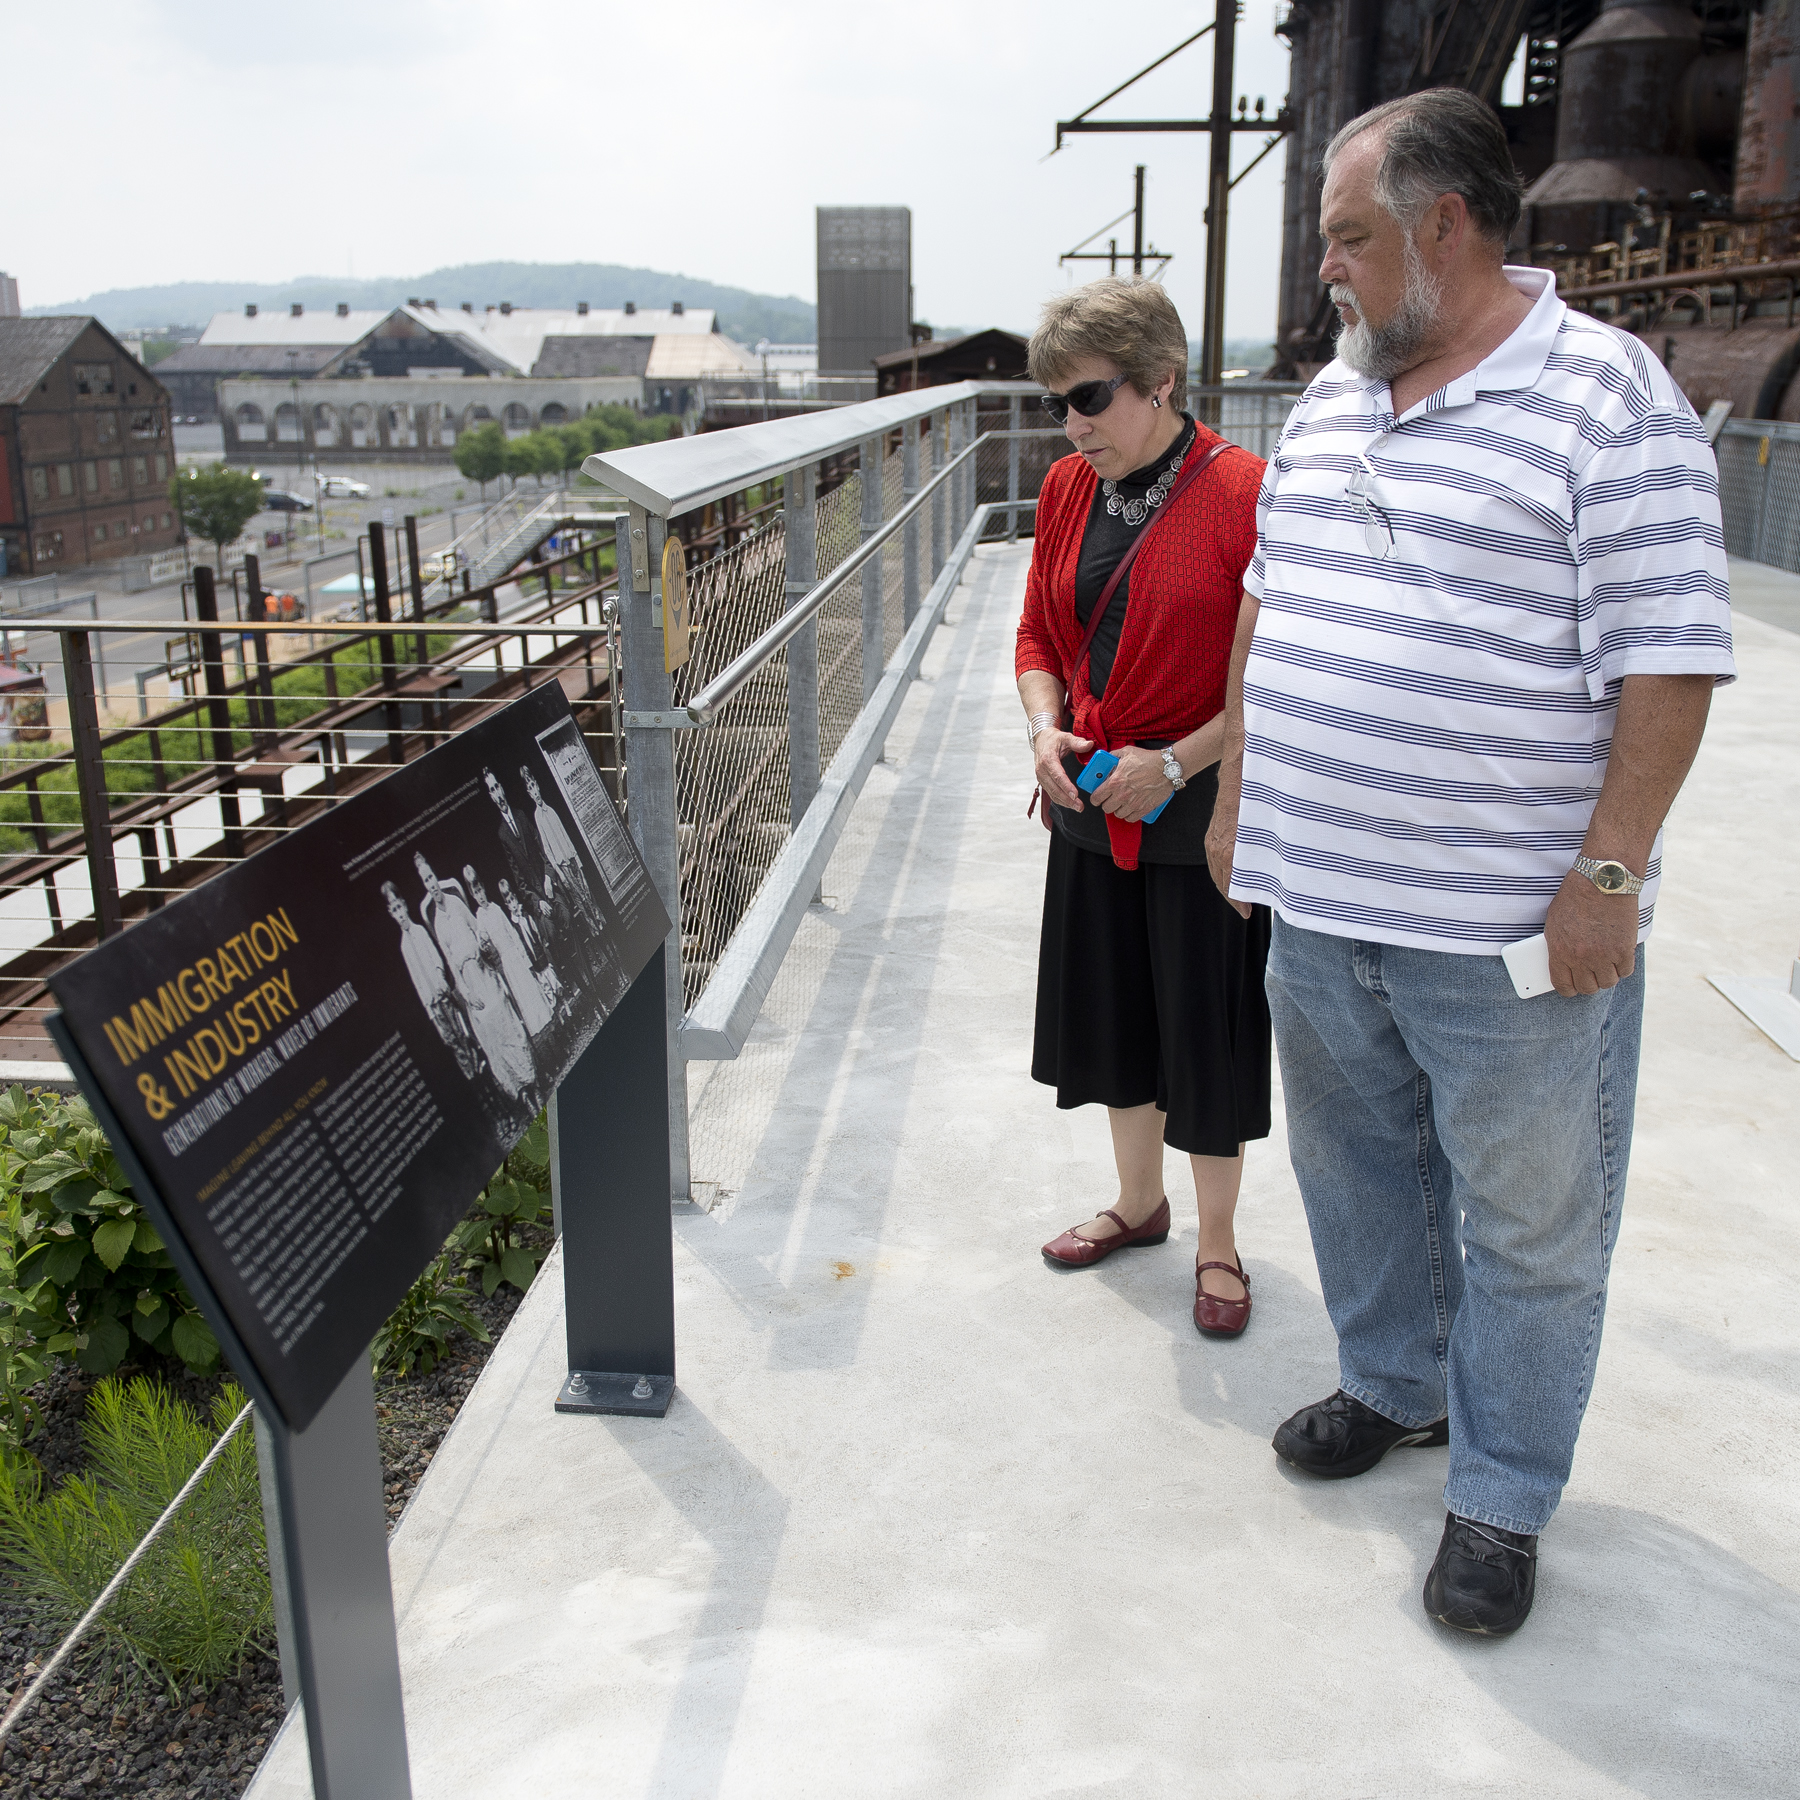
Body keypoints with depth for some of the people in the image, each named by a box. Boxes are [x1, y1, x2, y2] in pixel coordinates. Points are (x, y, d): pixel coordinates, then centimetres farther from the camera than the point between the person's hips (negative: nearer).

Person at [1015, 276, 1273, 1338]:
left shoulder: (1245, 495, -15)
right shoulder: (1067, 490, 4)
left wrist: (1175, 762, -19)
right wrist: (1046, 725, -5)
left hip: (1204, 811, -6)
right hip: (1093, 805, 6)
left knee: (1206, 1027, 6)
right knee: (1111, 1011, 18)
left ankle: (1218, 1241, 28)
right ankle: (1140, 1201, 41)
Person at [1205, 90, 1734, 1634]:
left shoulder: (1607, 398, -11)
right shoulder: (1334, 399, 11)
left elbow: (1669, 661, -15)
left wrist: (1607, 875, -18)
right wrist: (1238, 797, 15)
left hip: (1510, 927, -7)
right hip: (1319, 898, 7)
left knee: (1526, 1221, 8)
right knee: (1355, 1162, 21)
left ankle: (1502, 1501, 27)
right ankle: (1394, 1384, 44)